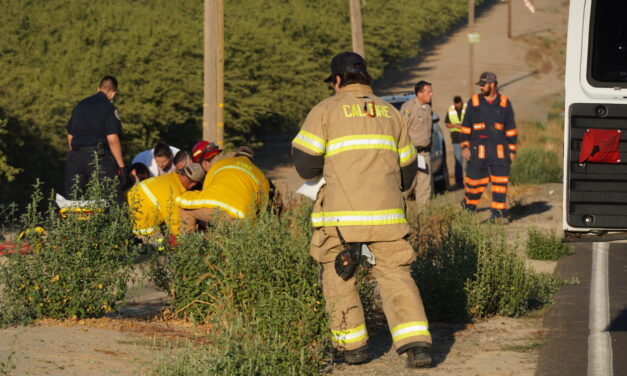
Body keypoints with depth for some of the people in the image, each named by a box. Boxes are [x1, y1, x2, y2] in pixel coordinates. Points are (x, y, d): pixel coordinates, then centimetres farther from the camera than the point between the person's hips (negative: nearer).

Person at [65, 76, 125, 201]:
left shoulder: (80, 105, 16)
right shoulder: (109, 108, -5)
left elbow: (70, 136, 19)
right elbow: (112, 140, -12)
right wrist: (121, 166, -9)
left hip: (75, 157, 6)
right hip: (99, 156, -6)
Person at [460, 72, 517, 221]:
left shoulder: (504, 103, 7)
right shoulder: (474, 102, 7)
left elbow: (511, 129, 11)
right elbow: (466, 126, 9)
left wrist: (512, 150, 7)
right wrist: (465, 146, 1)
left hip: (499, 151, 0)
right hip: (478, 151, 0)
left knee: (500, 182, -2)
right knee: (475, 179, 2)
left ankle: (499, 210, 4)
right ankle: (469, 204, 23)